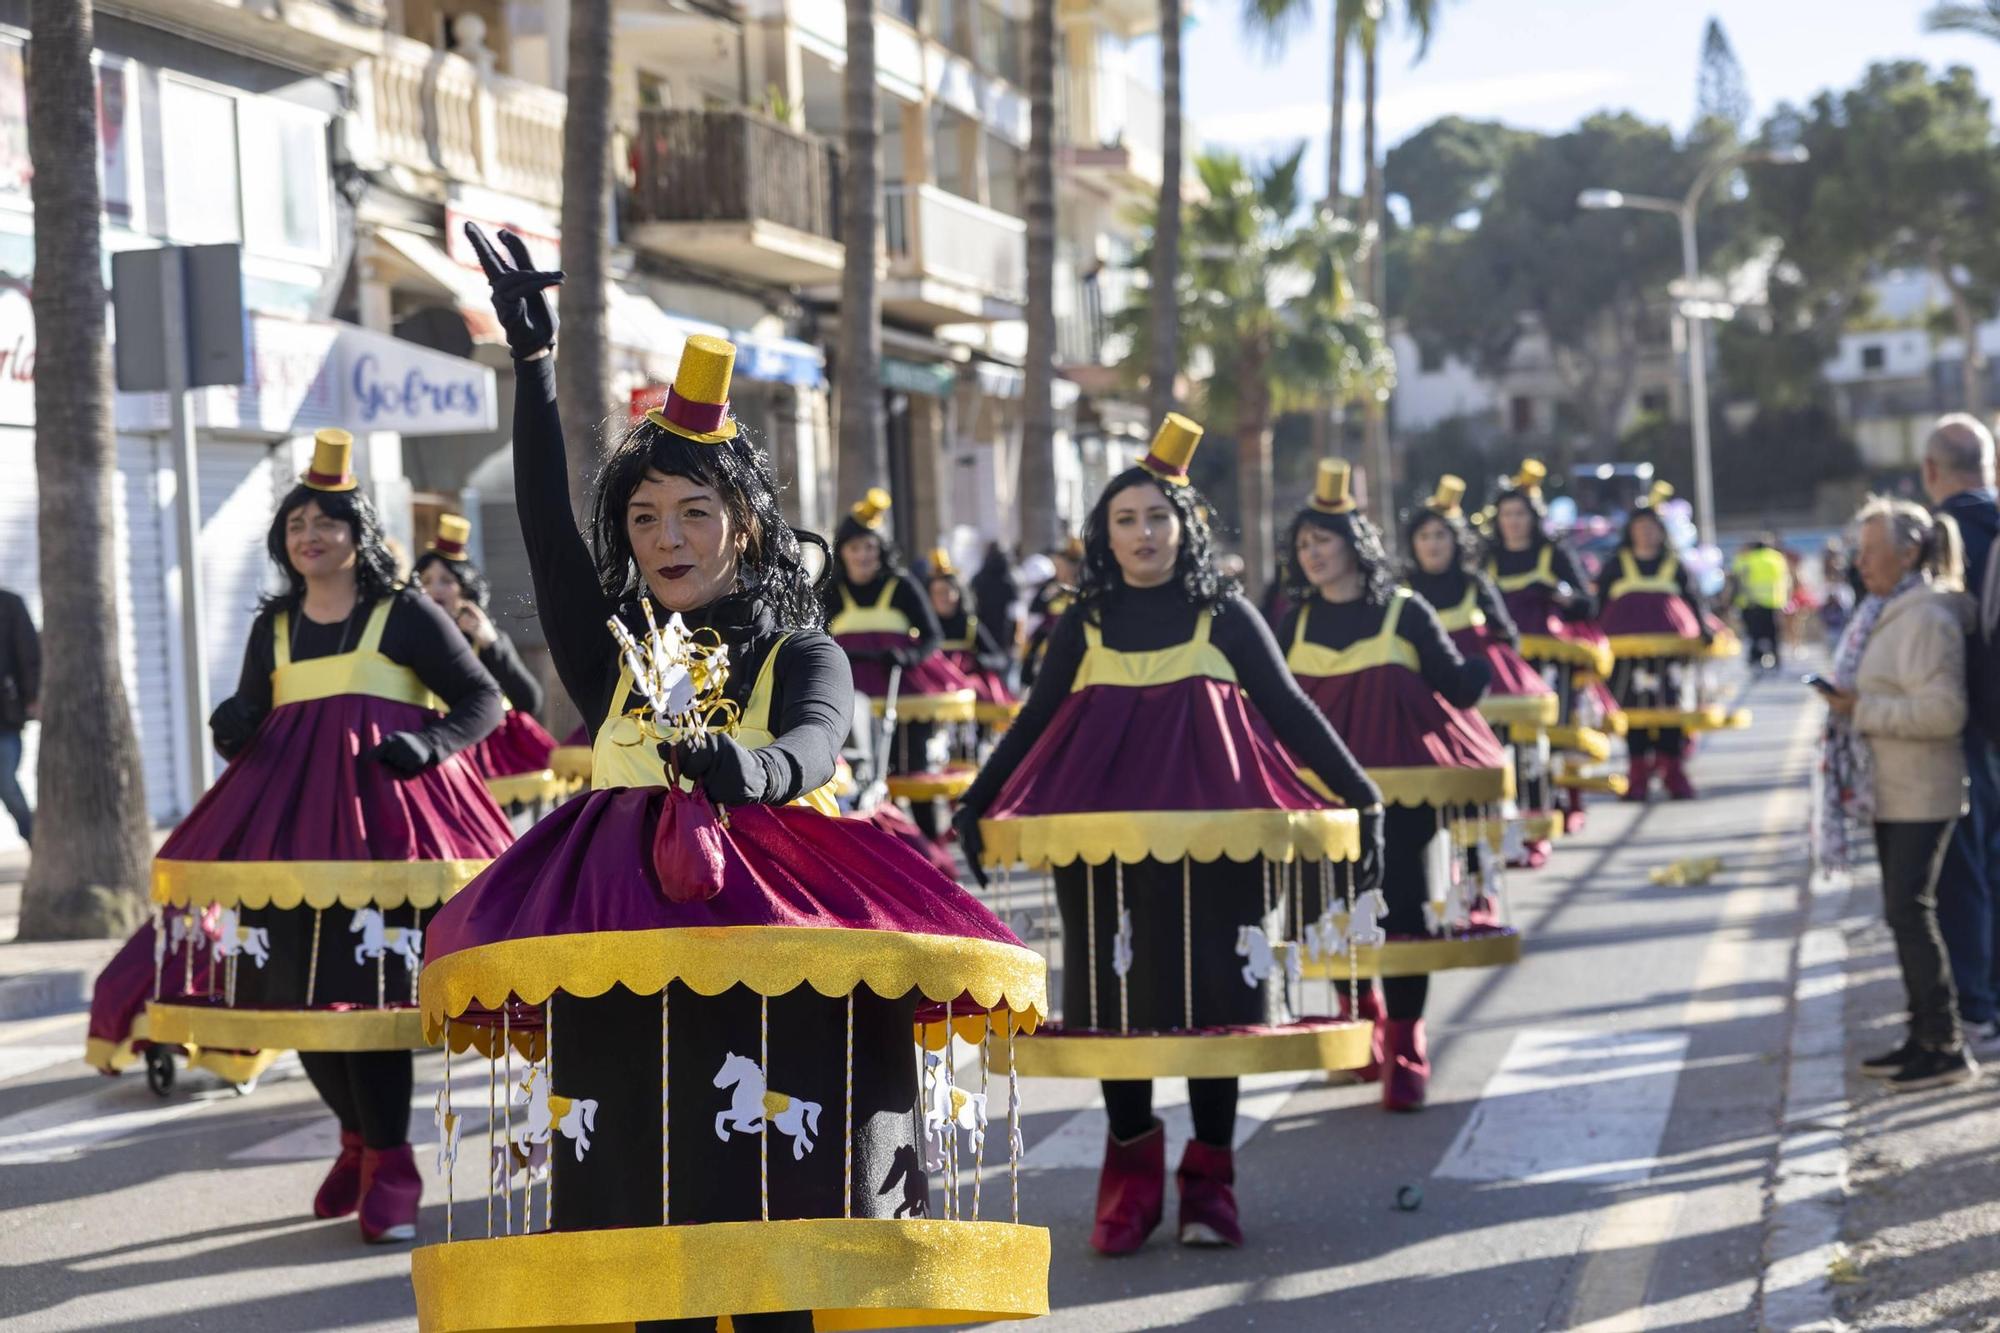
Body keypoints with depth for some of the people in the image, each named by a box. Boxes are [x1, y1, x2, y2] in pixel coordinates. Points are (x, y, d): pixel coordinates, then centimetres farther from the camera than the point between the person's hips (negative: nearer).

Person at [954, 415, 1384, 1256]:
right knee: (1115, 992, 2)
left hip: (1212, 828, -1)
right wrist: (975, 807, 10)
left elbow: (1289, 710, 6)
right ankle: (1131, 1173, 13)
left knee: (1212, 990, 0)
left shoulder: (1225, 616, 6)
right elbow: (1034, 722, 16)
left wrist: (1361, 796, -1)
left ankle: (1210, 1178, 9)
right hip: (1103, 827, 2)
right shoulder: (1084, 625, 11)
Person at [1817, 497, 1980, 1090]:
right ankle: (1924, 1036, 20)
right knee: (1903, 910, 13)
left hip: (1921, 795, -10)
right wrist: (1850, 703, 9)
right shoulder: (1888, 611, 12)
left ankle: (1945, 1047, -3)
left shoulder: (1927, 618, -18)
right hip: (1892, 791, 10)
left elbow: (1942, 710, -25)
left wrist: (1862, 709, -22)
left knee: (1909, 911, -9)